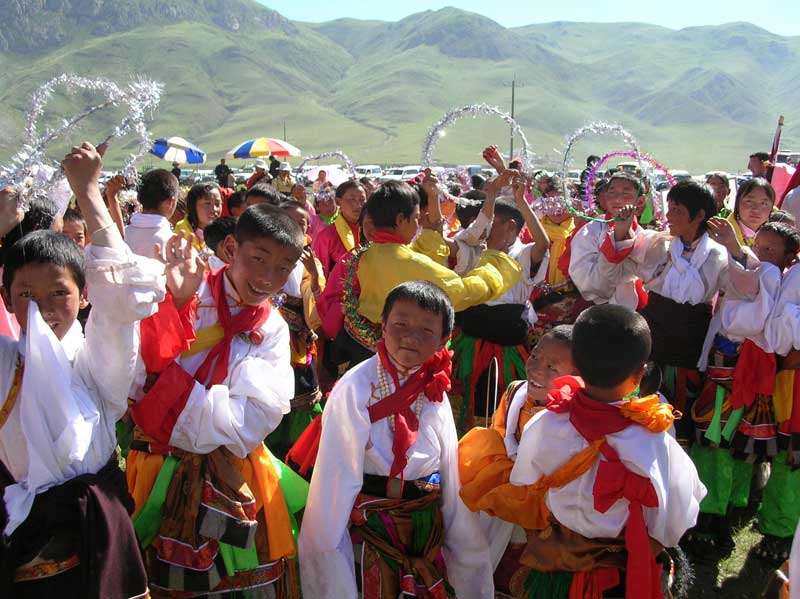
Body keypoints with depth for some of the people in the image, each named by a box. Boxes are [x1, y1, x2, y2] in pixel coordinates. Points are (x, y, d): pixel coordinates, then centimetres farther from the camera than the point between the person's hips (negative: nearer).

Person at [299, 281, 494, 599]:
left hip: (427, 528, 5)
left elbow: (451, 472, 4)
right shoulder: (356, 388, -18)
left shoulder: (435, 391, 0)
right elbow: (334, 478, -18)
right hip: (370, 529, -5)